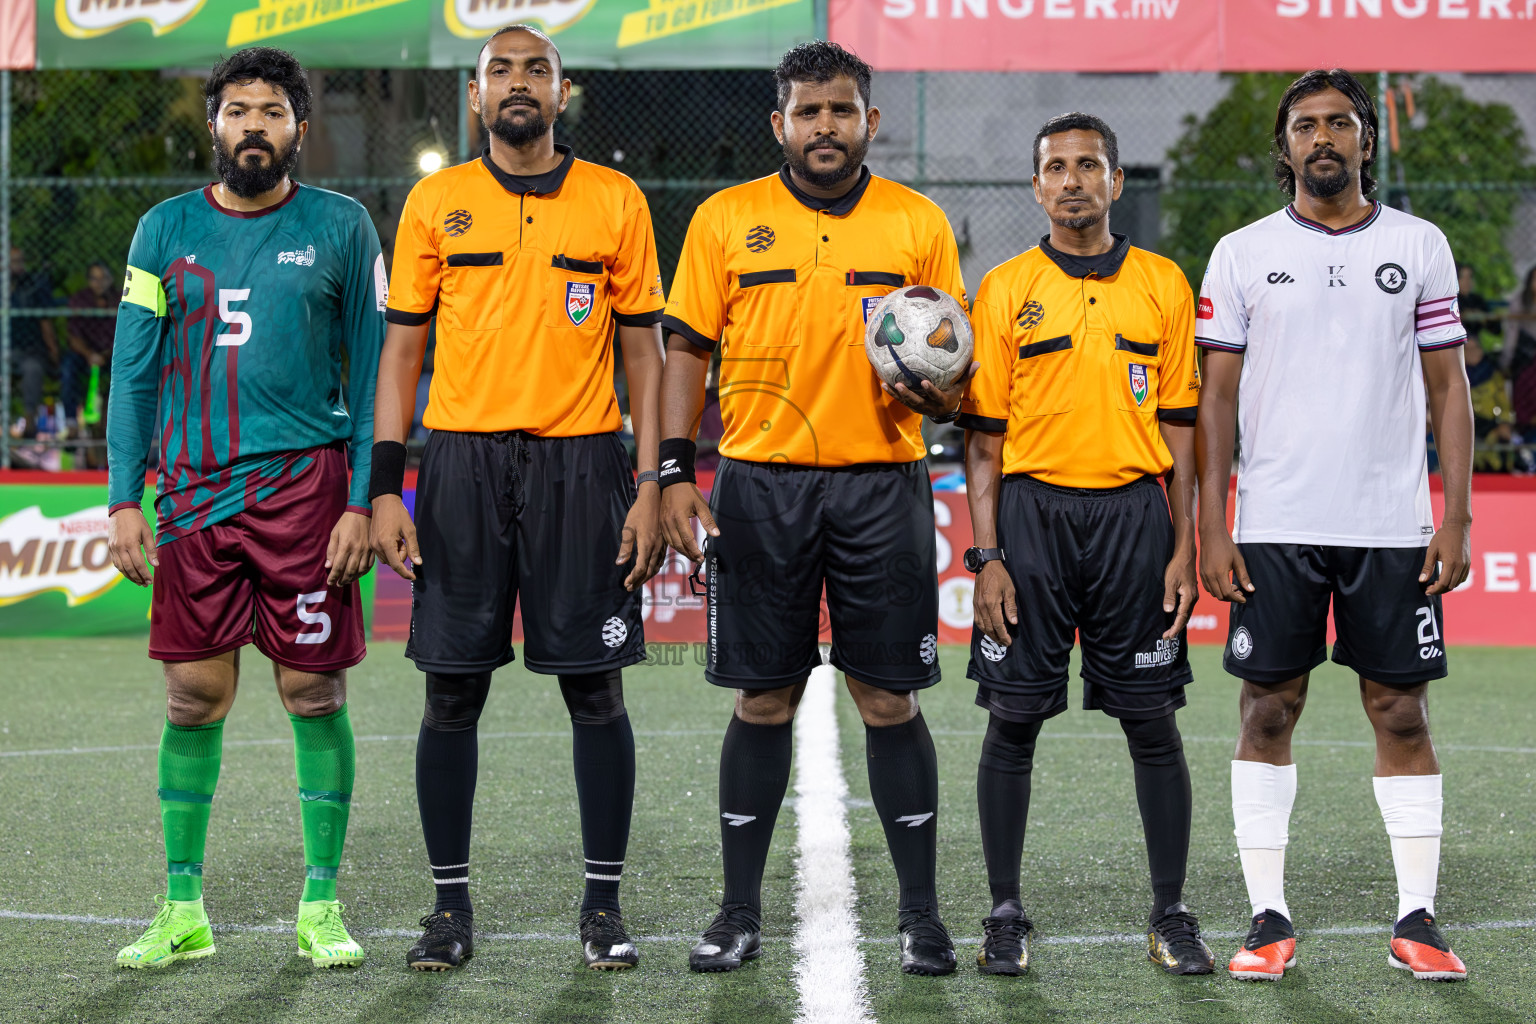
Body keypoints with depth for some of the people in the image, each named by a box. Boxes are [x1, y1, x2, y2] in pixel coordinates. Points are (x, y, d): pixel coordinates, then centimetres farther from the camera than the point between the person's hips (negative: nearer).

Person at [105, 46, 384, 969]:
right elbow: (134, 373, 10)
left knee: (315, 694, 0)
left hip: (304, 484, -2)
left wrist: (363, 502, -5)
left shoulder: (341, 229, 3)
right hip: (193, 493, 2)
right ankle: (184, 911, 12)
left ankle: (321, 907, 10)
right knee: (195, 699, 3)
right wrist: (124, 500, 2)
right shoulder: (168, 231, 9)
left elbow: (372, 373, 4)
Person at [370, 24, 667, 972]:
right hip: (461, 462, 1)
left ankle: (604, 904, 11)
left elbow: (644, 351, 6)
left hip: (582, 465, -1)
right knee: (453, 691, 3)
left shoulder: (616, 201, 5)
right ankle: (451, 904, 13)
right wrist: (387, 486, -1)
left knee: (595, 689, 1)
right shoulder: (435, 203, 7)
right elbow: (403, 348, 8)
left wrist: (650, 486, -2)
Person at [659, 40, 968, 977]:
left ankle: (921, 915, 9)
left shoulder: (920, 224, 6)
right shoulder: (725, 220, 5)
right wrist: (676, 473, -4)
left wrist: (935, 392, -12)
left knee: (890, 700, 1)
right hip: (760, 485, 0)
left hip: (882, 483, 0)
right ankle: (741, 913, 12)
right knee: (764, 700, 3)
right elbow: (687, 352, 5)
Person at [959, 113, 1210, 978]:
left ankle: (1172, 916, 11)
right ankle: (1006, 915, 11)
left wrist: (1184, 550, 1)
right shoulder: (1006, 290, 5)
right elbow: (985, 435, 4)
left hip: (1134, 513, 1)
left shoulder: (1163, 285, 7)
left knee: (1153, 721, 2)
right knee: (1014, 719, 1)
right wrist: (988, 557, -4)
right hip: (1032, 513, 0)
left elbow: (1179, 426, 8)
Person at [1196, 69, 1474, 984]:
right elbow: (1217, 398, 5)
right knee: (1268, 711, 1)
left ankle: (1417, 919, 7)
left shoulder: (1419, 247, 6)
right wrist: (1211, 529, -2)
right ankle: (1270, 919, 8)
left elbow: (1448, 389, 7)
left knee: (1402, 712, 2)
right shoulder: (1243, 255, 5)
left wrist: (1457, 520, -1)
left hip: (1392, 525, 0)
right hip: (1276, 527, 0)